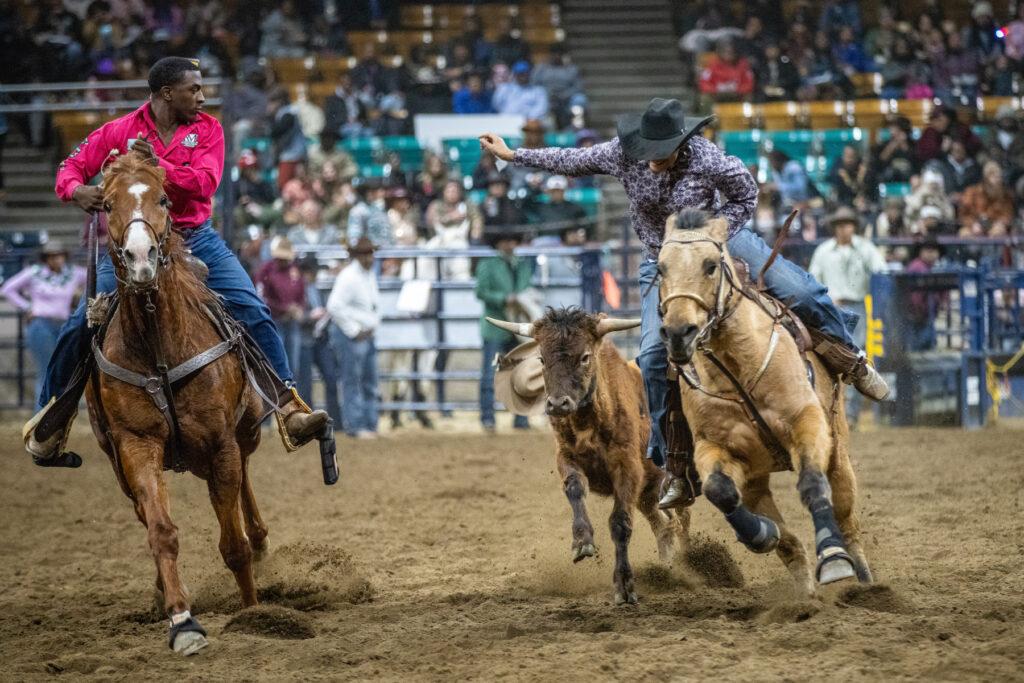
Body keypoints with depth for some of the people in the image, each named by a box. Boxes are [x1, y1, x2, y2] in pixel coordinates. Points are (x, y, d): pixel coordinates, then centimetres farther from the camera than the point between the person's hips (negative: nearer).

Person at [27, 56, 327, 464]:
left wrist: (159, 165, -29)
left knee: (253, 312, -11)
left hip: (195, 239, 1)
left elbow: (206, 183, -15)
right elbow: (71, 168, 0)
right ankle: (48, 415, 11)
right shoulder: (118, 132, -3)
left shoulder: (207, 129, 0)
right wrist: (77, 190, -24)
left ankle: (288, 405, -6)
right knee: (82, 325, -7)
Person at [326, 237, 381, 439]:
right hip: (352, 338, -9)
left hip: (368, 336, 9)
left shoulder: (370, 274, 13)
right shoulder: (349, 277, -15)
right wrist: (354, 331, -18)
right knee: (352, 382, -5)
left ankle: (370, 425, 19)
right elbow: (334, 306, -24)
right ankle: (354, 425, -2)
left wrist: (374, 325, 13)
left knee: (370, 384, 12)